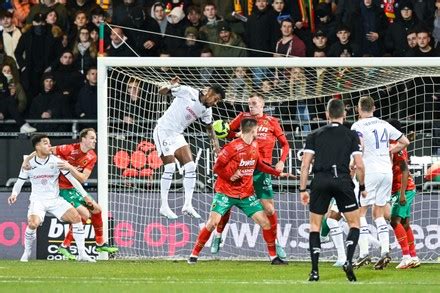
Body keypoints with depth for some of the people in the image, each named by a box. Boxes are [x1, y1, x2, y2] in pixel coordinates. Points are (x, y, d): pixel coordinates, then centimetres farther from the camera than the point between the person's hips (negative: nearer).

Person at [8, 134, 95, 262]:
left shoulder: (56, 161, -4)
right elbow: (20, 181, 6)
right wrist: (14, 194, -14)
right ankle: (26, 253, -4)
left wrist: (84, 195, 0)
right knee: (33, 224, -28)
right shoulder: (29, 163, -3)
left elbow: (71, 178, 0)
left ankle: (82, 254, -8)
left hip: (55, 199, 2)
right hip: (37, 200, -2)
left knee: (76, 217, -16)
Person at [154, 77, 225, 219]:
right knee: (170, 167, -12)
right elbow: (162, 92, -12)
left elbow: (209, 126, 21)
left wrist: (214, 140, 5)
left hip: (177, 135, 7)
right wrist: (171, 86, -33)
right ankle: (164, 206, -4)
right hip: (163, 130, -7)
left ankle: (187, 205, 1)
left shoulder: (207, 110, 4)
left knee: (190, 166, -3)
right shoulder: (187, 92, -15)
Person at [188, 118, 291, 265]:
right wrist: (230, 176, -24)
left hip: (246, 194, 6)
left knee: (264, 221, -2)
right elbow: (217, 167, -12)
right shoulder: (233, 147, -16)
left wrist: (278, 173, 17)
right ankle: (194, 255, 0)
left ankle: (273, 257, 8)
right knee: (213, 221, -13)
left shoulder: (254, 145, 5)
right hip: (225, 192, -6)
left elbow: (259, 164, 20)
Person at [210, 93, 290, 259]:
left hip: (262, 169, 0)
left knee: (269, 208, -3)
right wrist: (240, 134, -9)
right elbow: (227, 132, 10)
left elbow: (284, 144, 10)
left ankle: (275, 243, 12)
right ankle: (218, 236, 20)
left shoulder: (271, 122, 7)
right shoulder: (243, 117, 7)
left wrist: (281, 161, -5)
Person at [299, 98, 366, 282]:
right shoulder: (351, 135, 9)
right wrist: (362, 187, 17)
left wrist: (303, 189, 12)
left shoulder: (315, 135, 13)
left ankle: (314, 271, 3)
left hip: (320, 181, 1)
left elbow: (305, 165, 7)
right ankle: (349, 261, -8)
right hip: (342, 181, -1)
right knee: (354, 223, 12)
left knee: (315, 225, 12)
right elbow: (359, 165, 3)